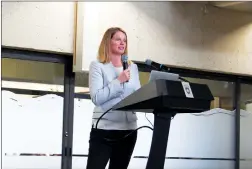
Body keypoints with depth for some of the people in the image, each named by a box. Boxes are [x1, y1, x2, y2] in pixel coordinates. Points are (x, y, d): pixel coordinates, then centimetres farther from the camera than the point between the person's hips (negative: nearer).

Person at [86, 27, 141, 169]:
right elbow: (97, 98, -12)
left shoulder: (133, 67, 15)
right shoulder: (97, 66, 0)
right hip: (104, 129, -5)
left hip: (129, 129, 5)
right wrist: (119, 80, -14)